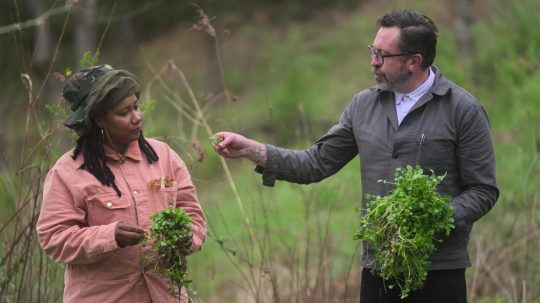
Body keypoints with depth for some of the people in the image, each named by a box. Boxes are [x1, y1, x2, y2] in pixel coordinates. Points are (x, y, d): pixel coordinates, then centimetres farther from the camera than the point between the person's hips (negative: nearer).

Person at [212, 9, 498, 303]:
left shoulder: (463, 110, -3)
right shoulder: (364, 105, 10)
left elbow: (483, 190, -4)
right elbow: (317, 163, 9)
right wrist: (251, 150, -1)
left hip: (439, 271, -4)